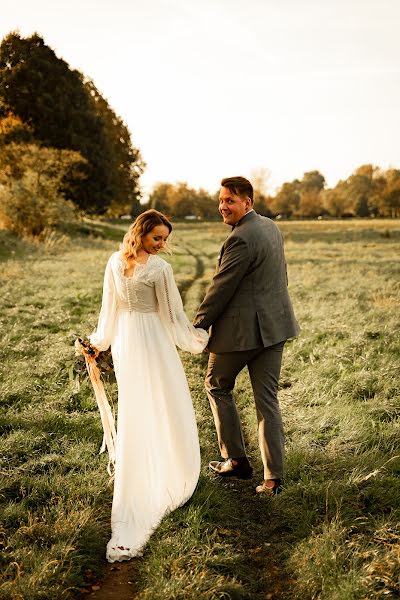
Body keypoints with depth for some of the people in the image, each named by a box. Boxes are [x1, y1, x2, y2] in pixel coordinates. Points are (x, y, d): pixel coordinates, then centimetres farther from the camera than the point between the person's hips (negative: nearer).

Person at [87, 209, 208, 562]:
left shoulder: (115, 263, 1)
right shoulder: (159, 268, -17)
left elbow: (109, 306, 8)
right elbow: (172, 313, -10)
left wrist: (100, 340, 21)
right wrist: (195, 340, 3)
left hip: (123, 341, 7)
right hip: (153, 340, -6)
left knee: (133, 412, 17)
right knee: (165, 409, 9)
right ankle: (169, 477, 21)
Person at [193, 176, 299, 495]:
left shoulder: (241, 238, -19)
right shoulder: (272, 227, 10)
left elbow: (221, 287, -16)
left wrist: (199, 325, -6)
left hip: (241, 329, -8)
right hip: (274, 325, 8)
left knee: (217, 386, 15)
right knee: (267, 400, 9)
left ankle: (236, 459, 21)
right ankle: (274, 477, 10)